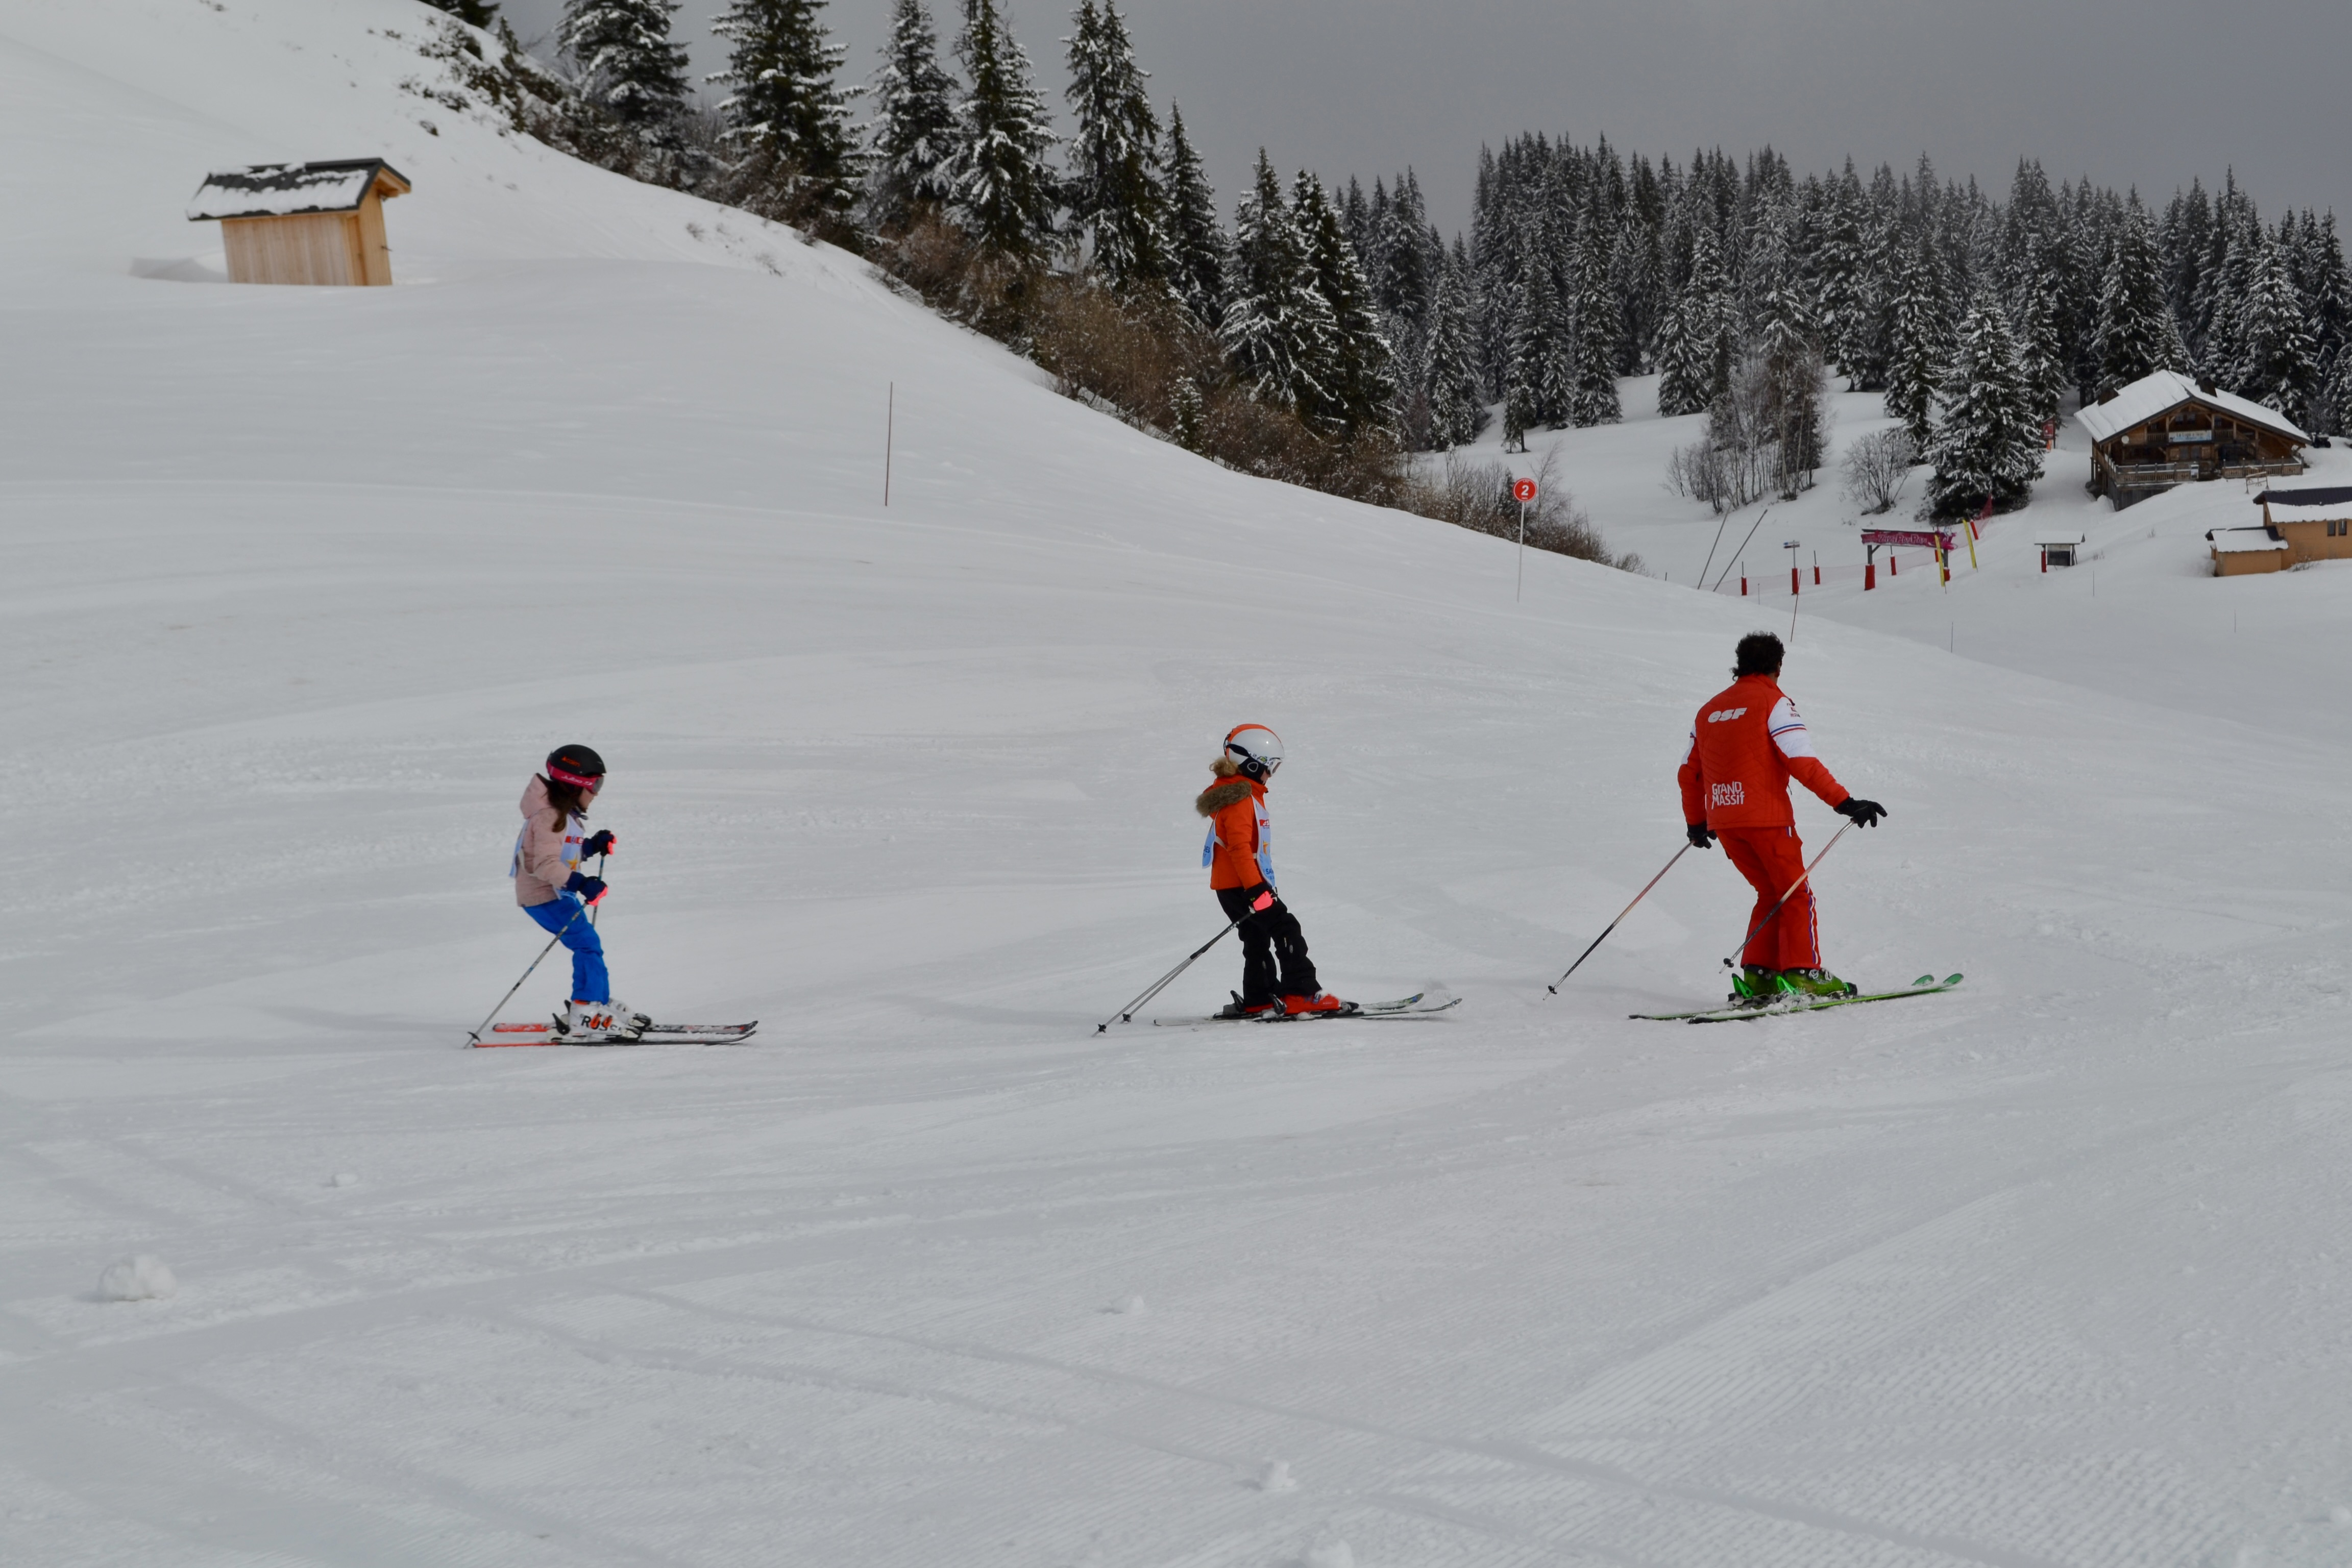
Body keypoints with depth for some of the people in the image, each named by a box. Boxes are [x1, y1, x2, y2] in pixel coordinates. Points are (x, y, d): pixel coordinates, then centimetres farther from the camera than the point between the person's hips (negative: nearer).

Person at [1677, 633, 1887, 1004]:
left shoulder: (1710, 709, 16)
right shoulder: (1773, 702, -4)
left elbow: (1689, 774, 19)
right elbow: (1802, 761, -15)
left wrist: (1696, 824, 31)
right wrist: (1844, 802, -16)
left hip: (1722, 820, 6)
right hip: (1766, 817, -6)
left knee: (1772, 893, 17)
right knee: (1797, 894, 5)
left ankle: (1758, 976, 8)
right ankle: (1802, 973, -3)